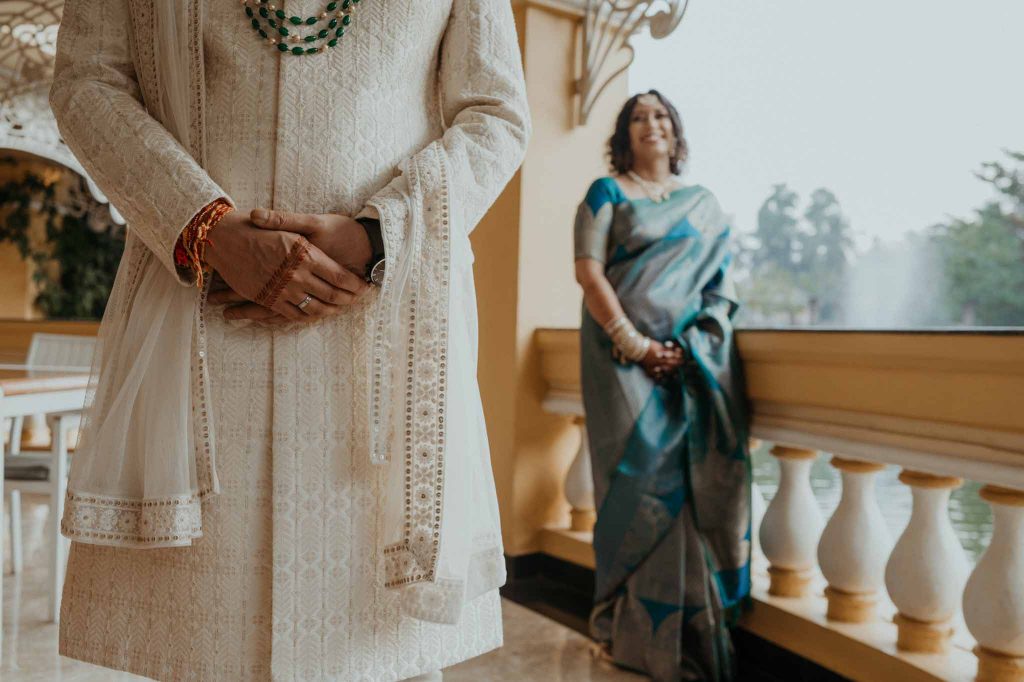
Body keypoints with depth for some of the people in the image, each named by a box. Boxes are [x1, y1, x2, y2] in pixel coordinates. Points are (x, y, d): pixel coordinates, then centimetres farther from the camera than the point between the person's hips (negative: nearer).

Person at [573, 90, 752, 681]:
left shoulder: (705, 203, 20)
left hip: (698, 356, 3)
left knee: (701, 473, -4)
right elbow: (589, 272, -3)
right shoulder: (607, 193, 9)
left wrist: (694, 342, -5)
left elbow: (723, 280, 13)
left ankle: (697, 629, 7)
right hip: (626, 351, -3)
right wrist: (636, 345, -14)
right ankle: (638, 631, 3)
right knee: (645, 467, -9)